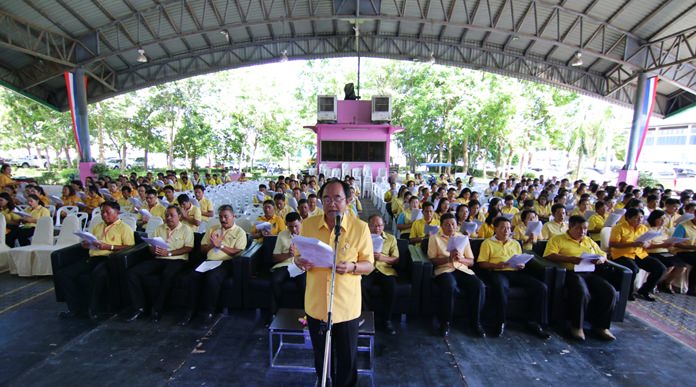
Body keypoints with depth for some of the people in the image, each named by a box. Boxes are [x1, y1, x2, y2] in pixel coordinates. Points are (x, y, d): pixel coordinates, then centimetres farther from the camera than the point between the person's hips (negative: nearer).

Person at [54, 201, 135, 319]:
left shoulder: (124, 228, 3)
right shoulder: (97, 226, 28)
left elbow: (130, 247, -8)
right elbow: (87, 243, 31)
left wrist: (109, 246, -16)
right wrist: (86, 244, 7)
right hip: (92, 259, 8)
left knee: (98, 273, -38)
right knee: (60, 274, -9)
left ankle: (91, 309, -15)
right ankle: (77, 307, -3)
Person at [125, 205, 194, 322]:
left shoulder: (186, 229, 3)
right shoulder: (159, 229, 19)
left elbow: (188, 248, -8)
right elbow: (151, 247, 15)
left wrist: (169, 253, -17)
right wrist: (155, 250, -10)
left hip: (176, 260, -6)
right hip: (159, 259, 6)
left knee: (167, 275, -36)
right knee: (133, 272, -16)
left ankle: (157, 309, -18)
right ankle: (139, 307, -9)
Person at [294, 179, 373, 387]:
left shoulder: (360, 227, -12)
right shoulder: (308, 224, -5)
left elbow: (369, 265, -6)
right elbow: (298, 256, 7)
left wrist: (352, 267, -26)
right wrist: (301, 262, -16)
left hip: (346, 305, -2)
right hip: (316, 304, 3)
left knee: (347, 358, 16)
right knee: (320, 355, 23)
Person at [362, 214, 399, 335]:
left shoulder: (391, 238, 13)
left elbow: (396, 259, 8)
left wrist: (382, 258, -12)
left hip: (385, 270, 1)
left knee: (392, 289, -28)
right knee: (361, 287, -30)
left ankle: (386, 320, -2)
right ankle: (376, 315, -3)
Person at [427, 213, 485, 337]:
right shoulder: (435, 238, 8)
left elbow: (471, 262, 13)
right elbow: (432, 260, -1)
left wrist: (461, 258, -8)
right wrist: (448, 258, -15)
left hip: (462, 270, 4)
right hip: (444, 270, -3)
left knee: (479, 286, -25)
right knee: (450, 286, -36)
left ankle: (475, 322, -5)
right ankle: (445, 322, -16)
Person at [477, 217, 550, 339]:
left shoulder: (515, 243, 25)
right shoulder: (488, 243, 8)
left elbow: (521, 261, 23)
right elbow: (482, 263, 1)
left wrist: (521, 265, -1)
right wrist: (496, 265, -16)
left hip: (515, 272, 6)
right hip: (497, 272, -5)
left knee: (541, 287, -17)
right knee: (501, 287, -39)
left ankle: (535, 322, -6)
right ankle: (500, 322, -21)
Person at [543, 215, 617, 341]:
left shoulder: (589, 241, 25)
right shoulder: (557, 239, 3)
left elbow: (603, 254, 26)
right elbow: (549, 255, -11)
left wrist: (600, 259, 1)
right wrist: (570, 259, -23)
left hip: (589, 273, 7)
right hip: (571, 273, -6)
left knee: (610, 292, -18)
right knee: (582, 293, -33)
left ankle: (601, 325, 1)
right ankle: (576, 326, -11)